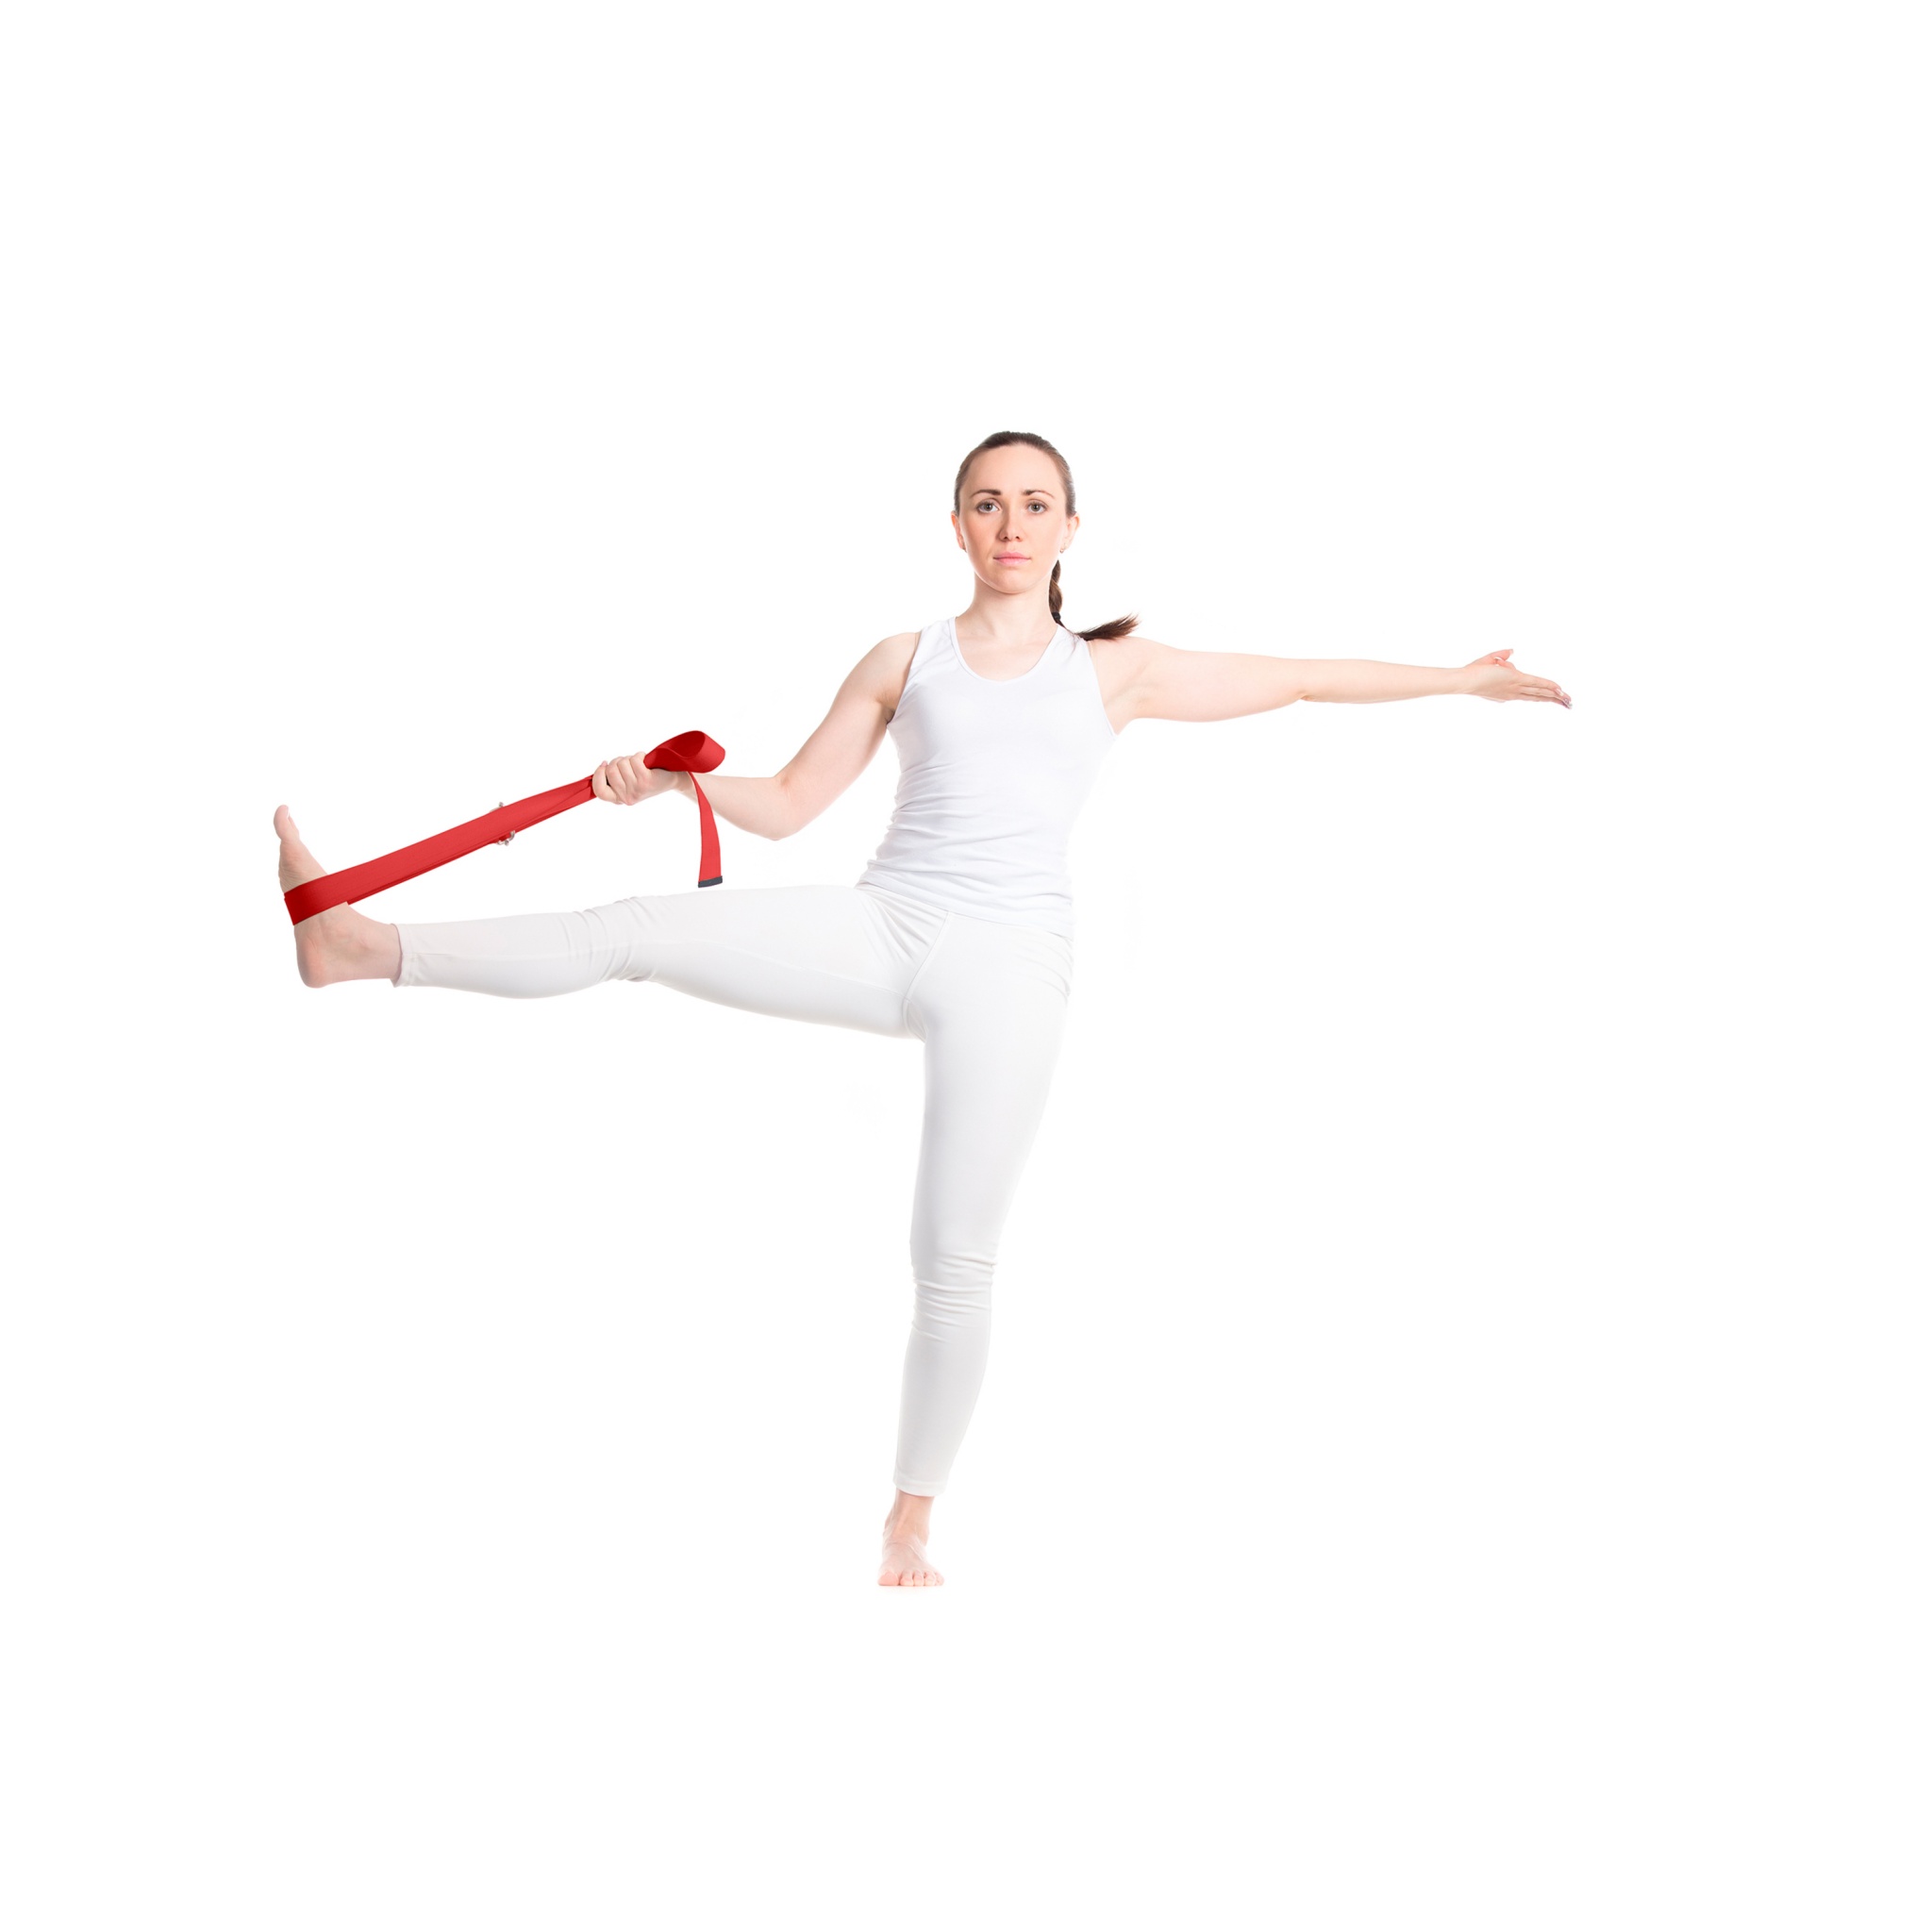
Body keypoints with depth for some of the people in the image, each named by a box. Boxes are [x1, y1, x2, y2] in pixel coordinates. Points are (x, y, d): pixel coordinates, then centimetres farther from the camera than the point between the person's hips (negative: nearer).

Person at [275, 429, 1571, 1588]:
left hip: (1008, 965, -1)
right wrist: (675, 777, -2)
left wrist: (1462, 678, 14)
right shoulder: (904, 662, 15)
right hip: (883, 930, 1)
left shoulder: (1114, 671, 12)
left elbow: (1292, 679, 14)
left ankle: (914, 1513, 13)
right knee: (639, 930, -18)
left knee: (956, 1259, -1)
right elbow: (790, 804, 14)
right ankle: (363, 941, -18)